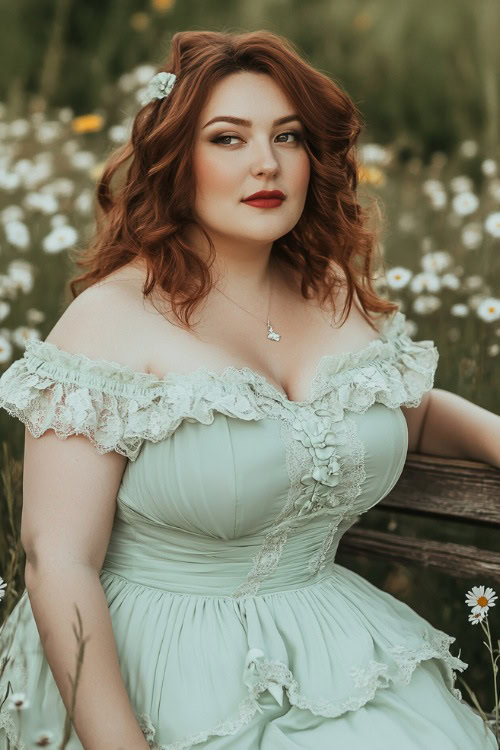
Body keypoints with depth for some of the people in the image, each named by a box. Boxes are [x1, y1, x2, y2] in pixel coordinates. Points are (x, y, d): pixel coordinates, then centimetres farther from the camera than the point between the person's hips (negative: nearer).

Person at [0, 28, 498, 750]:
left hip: (331, 644, 5)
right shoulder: (112, 317, -12)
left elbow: (415, 408, 27)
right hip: (160, 660, -5)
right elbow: (60, 565, -16)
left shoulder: (342, 296, 6)